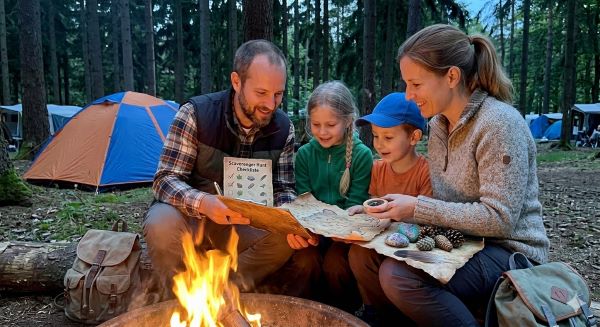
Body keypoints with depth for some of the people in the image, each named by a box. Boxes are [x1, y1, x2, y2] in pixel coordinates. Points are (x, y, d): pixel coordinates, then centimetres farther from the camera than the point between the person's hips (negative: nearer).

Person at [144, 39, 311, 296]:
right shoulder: (196, 113, -18)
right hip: (190, 216, -2)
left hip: (243, 226, 3)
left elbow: (283, 190, -3)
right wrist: (202, 203, -41)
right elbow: (165, 180, -19)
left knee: (286, 237, -24)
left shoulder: (283, 128, -7)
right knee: (162, 223, -35)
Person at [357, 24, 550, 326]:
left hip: (509, 253, -7)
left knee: (396, 274, -28)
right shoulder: (438, 124, 6)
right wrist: (400, 210, -6)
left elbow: (499, 218, -22)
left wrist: (418, 208, -22)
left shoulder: (499, 123, -18)